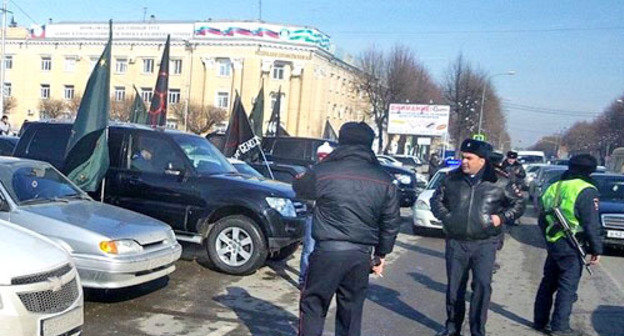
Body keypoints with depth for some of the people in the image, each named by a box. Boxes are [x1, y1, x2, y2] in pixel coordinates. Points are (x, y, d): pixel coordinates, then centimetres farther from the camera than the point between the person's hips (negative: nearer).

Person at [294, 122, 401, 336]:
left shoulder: (323, 172, -6)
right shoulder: (385, 181, 4)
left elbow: (299, 188, 12)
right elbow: (391, 223, 8)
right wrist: (381, 254, 18)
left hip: (328, 252, -3)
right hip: (361, 255, 4)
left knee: (313, 307, 9)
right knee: (351, 312, 15)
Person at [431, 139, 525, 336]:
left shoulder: (499, 182, 0)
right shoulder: (452, 178, 4)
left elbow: (518, 204, 11)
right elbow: (436, 199, 16)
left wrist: (502, 217, -4)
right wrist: (445, 216, -1)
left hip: (485, 243, -2)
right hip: (456, 242, 2)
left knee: (482, 285, -8)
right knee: (454, 286, 10)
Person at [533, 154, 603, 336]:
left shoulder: (554, 187, 10)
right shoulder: (586, 191, -13)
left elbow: (542, 218, 15)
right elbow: (592, 224, -15)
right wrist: (596, 249, -7)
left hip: (553, 244, 7)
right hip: (571, 247, -7)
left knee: (548, 283, 16)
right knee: (568, 287, 1)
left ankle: (540, 321, 22)